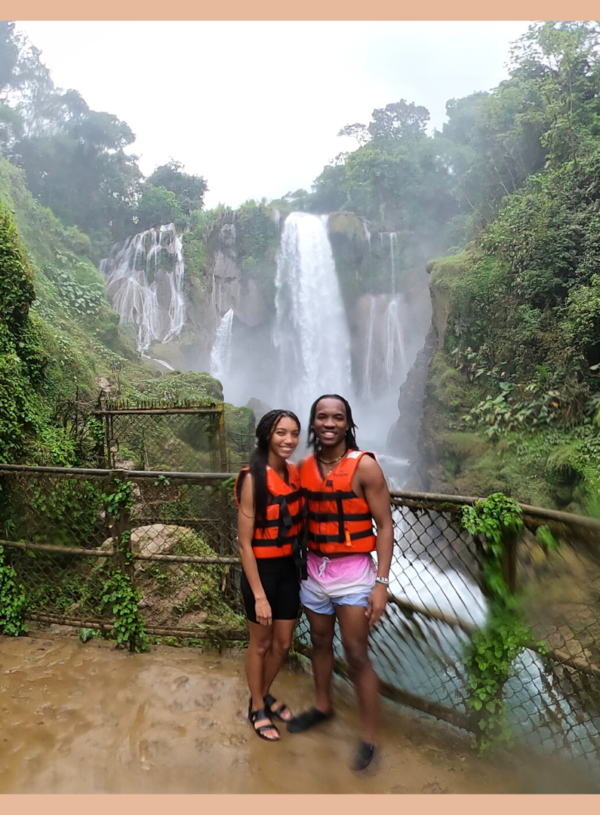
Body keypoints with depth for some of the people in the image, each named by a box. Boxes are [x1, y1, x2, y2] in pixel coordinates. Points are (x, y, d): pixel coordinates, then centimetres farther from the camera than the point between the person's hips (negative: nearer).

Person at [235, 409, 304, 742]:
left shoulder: (295, 473, -2)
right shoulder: (252, 479, -21)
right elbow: (244, 543, -18)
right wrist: (259, 595, -18)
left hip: (289, 569, 6)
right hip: (261, 571, -6)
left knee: (283, 643, 20)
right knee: (261, 644, 15)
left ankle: (265, 694, 46)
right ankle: (257, 708, 38)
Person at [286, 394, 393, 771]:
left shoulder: (365, 466, -14)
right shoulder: (305, 467, 0)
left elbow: (385, 525, -12)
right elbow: (305, 519, 9)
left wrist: (382, 582, -16)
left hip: (353, 571, -5)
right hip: (315, 569, 5)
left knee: (357, 654, 1)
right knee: (320, 641, 20)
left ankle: (369, 737, 18)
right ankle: (323, 706, 42)